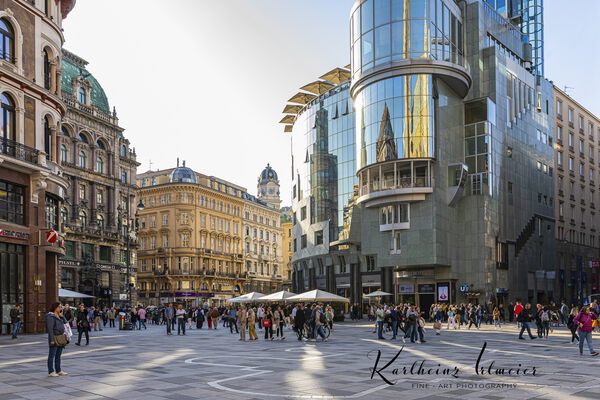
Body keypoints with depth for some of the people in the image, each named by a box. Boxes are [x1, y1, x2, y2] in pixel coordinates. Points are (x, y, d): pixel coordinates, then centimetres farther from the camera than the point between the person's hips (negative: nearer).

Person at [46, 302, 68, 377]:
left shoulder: (59, 316, 13)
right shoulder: (50, 316, -12)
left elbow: (65, 323, 12)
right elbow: (50, 328, -17)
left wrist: (61, 316, 2)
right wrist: (52, 340, -21)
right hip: (54, 338, -8)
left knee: (58, 355, 12)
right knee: (52, 355, -3)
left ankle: (58, 371, 18)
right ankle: (51, 372, 1)